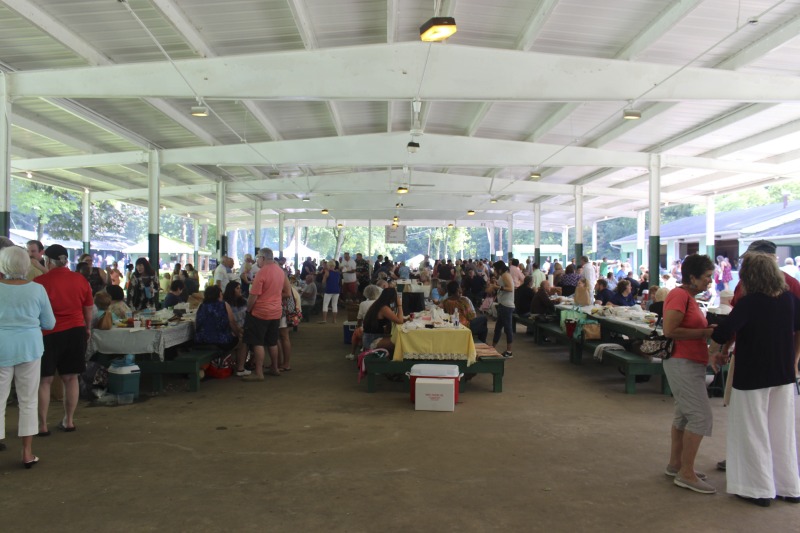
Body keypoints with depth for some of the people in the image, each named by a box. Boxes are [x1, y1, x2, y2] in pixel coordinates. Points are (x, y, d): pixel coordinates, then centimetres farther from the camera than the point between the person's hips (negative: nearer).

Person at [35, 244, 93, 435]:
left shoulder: (39, 281, -10)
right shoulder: (80, 280, 1)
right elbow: (89, 308, 9)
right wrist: (88, 328, 24)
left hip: (48, 334, -3)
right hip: (75, 332, 3)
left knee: (44, 380, 6)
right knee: (71, 378, 10)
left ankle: (42, 424, 8)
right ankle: (68, 421, 17)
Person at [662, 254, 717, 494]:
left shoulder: (688, 296, 14)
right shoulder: (679, 295, -16)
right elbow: (669, 330, -25)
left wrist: (708, 331, 8)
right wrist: (704, 333, -20)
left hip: (690, 363, 11)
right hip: (682, 363, -11)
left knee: (684, 415, 17)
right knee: (701, 416, -10)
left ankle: (675, 464, 28)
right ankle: (686, 473, -3)